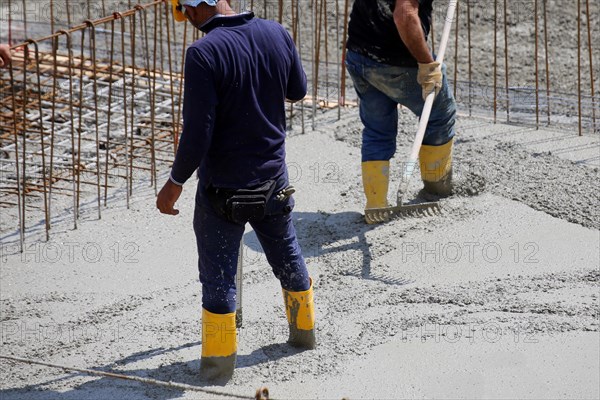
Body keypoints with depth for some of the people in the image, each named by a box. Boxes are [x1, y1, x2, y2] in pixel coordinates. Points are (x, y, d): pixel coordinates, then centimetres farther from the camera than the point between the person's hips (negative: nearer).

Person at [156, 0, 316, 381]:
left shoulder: (204, 53, -24)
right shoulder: (277, 34, -7)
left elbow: (198, 132, -23)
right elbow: (298, 90, 10)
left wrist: (176, 182, -10)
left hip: (222, 187, -6)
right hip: (274, 178, 6)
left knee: (218, 275, 8)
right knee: (287, 254, 25)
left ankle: (220, 359, 16)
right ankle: (304, 329, 42)